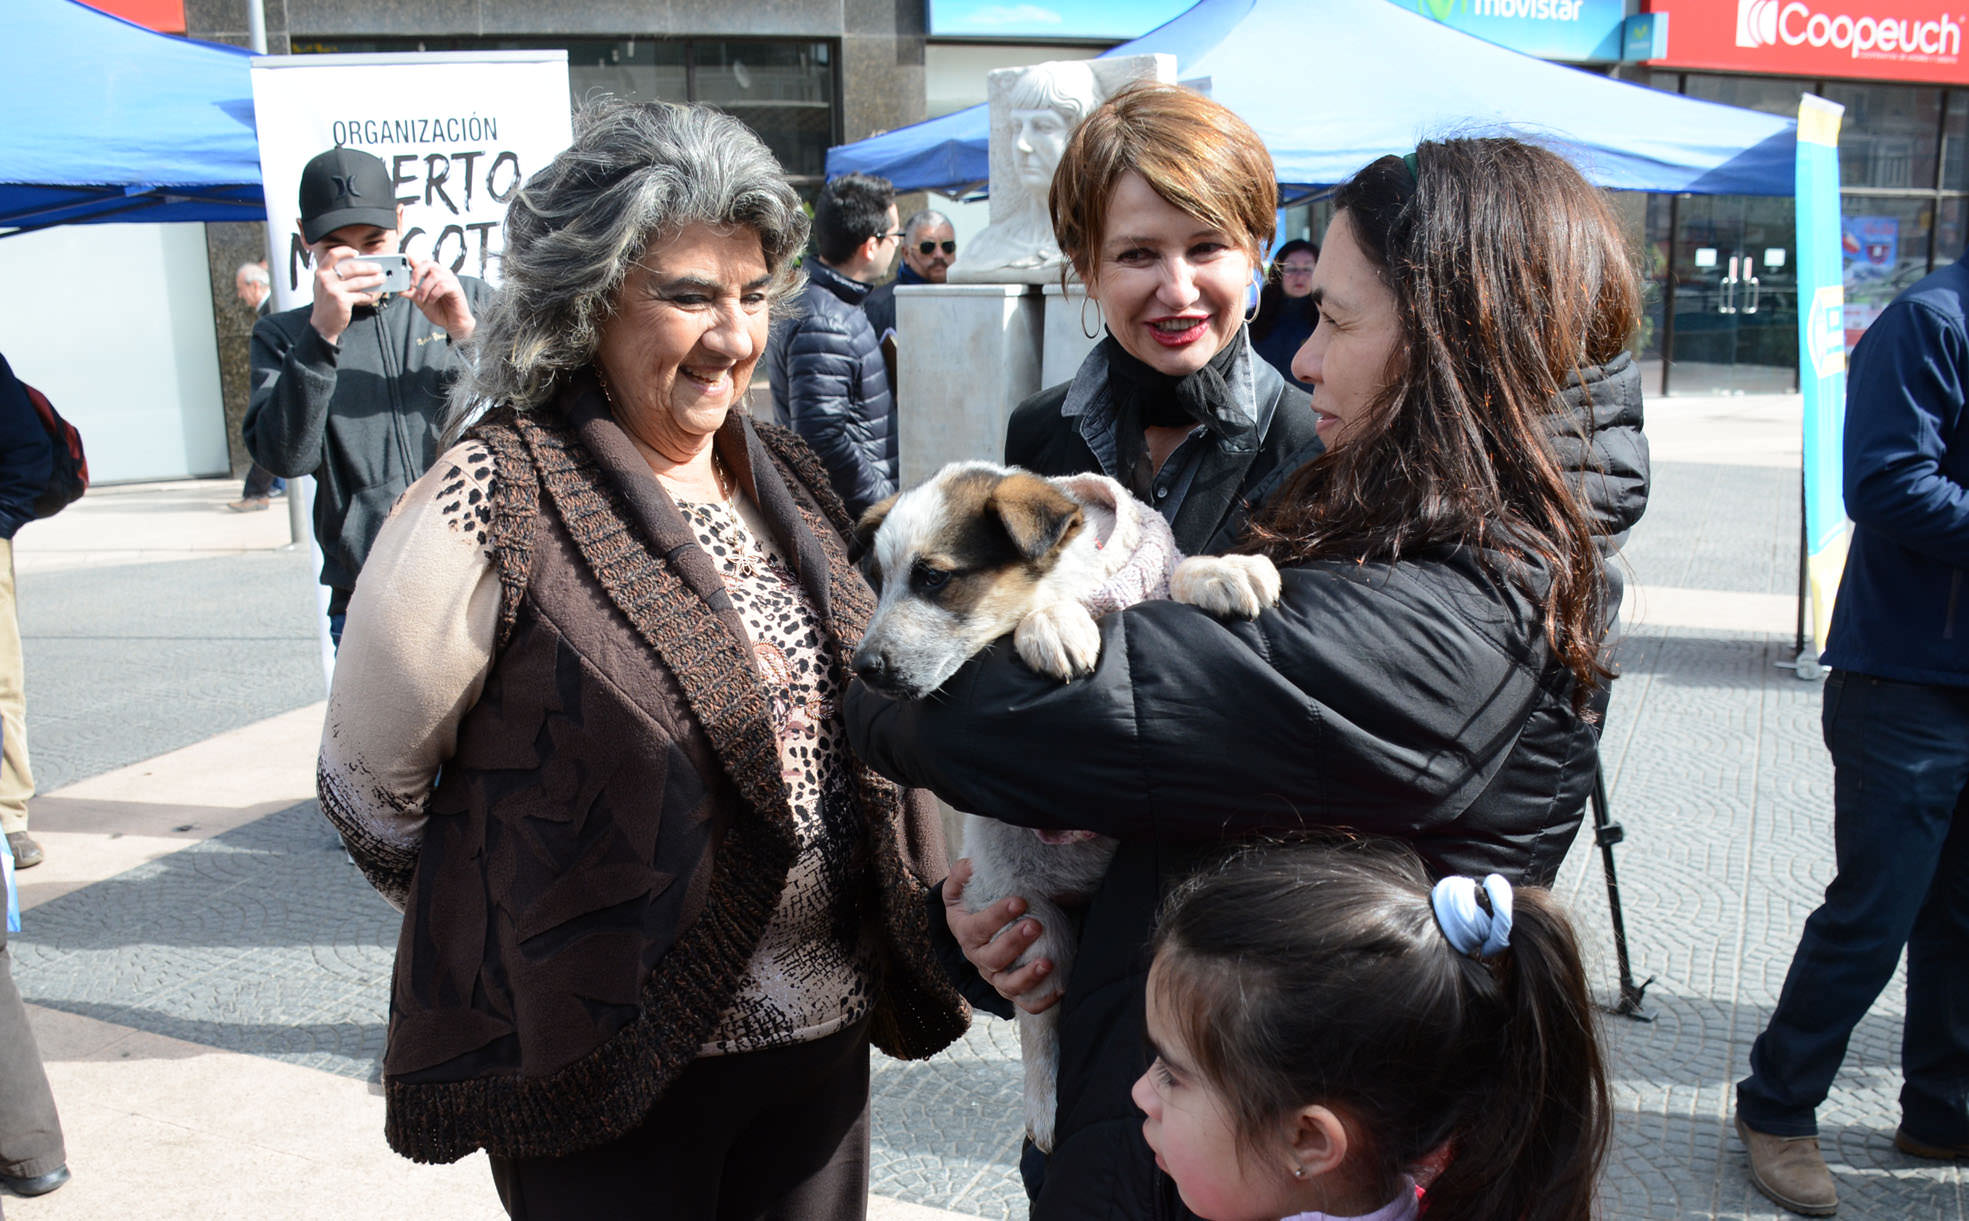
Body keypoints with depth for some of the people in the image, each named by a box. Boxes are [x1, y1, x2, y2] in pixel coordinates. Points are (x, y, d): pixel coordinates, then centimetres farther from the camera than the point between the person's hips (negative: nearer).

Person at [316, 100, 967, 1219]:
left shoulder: (788, 478, 4)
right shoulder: (492, 504, -16)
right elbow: (369, 789, -8)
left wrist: (909, 956, 8)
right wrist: (533, 944, 0)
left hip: (825, 1033, 6)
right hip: (612, 1064, -6)